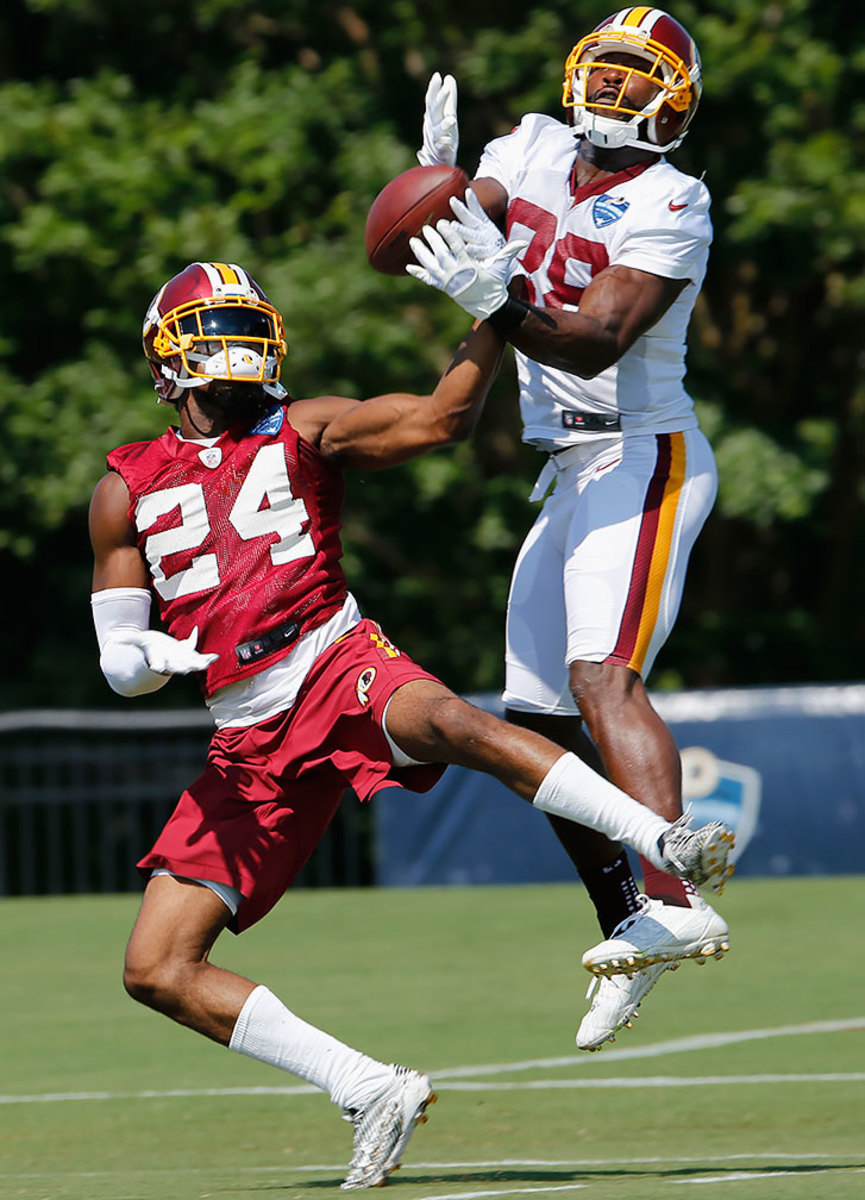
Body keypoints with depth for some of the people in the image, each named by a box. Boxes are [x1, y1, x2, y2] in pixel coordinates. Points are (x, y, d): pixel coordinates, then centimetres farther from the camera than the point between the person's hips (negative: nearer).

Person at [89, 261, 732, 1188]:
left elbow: (440, 418, -2)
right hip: (249, 742, 3)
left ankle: (663, 847, -43)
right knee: (156, 971, -7)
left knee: (444, 721, -39)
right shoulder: (127, 490, 13)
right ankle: (370, 1092, -4)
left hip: (338, 665, -3)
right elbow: (117, 661, 11)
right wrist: (153, 656, -12)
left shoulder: (304, 433, 10)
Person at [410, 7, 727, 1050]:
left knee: (602, 678, -27)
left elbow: (596, 342, -23)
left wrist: (496, 301, -38)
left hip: (642, 462, -8)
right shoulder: (539, 151, 9)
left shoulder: (669, 206, -13)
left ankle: (673, 901, -39)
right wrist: (439, 167, -14)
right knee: (540, 721, 8)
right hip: (572, 473, 8)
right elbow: (440, 234, 6)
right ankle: (626, 927, 18)